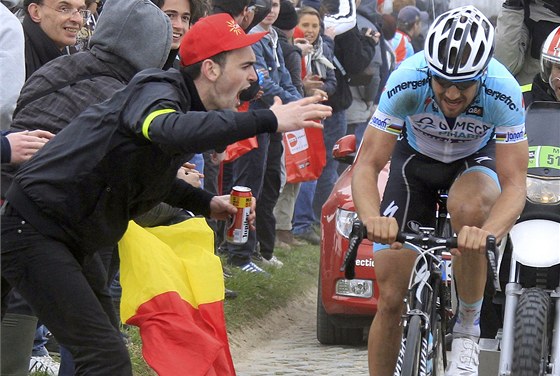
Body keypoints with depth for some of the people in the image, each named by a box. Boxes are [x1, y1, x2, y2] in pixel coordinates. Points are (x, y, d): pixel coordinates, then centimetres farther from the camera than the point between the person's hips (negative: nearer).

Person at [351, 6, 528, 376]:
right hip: (416, 158, 1)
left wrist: (487, 232, -55)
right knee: (391, 299, -7)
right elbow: (367, 165, -30)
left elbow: (514, 185, -35)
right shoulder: (407, 80, -33)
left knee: (469, 207, -38)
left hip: (475, 161, -1)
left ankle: (468, 328, -18)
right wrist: (373, 218, -51)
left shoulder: (504, 92, -33)